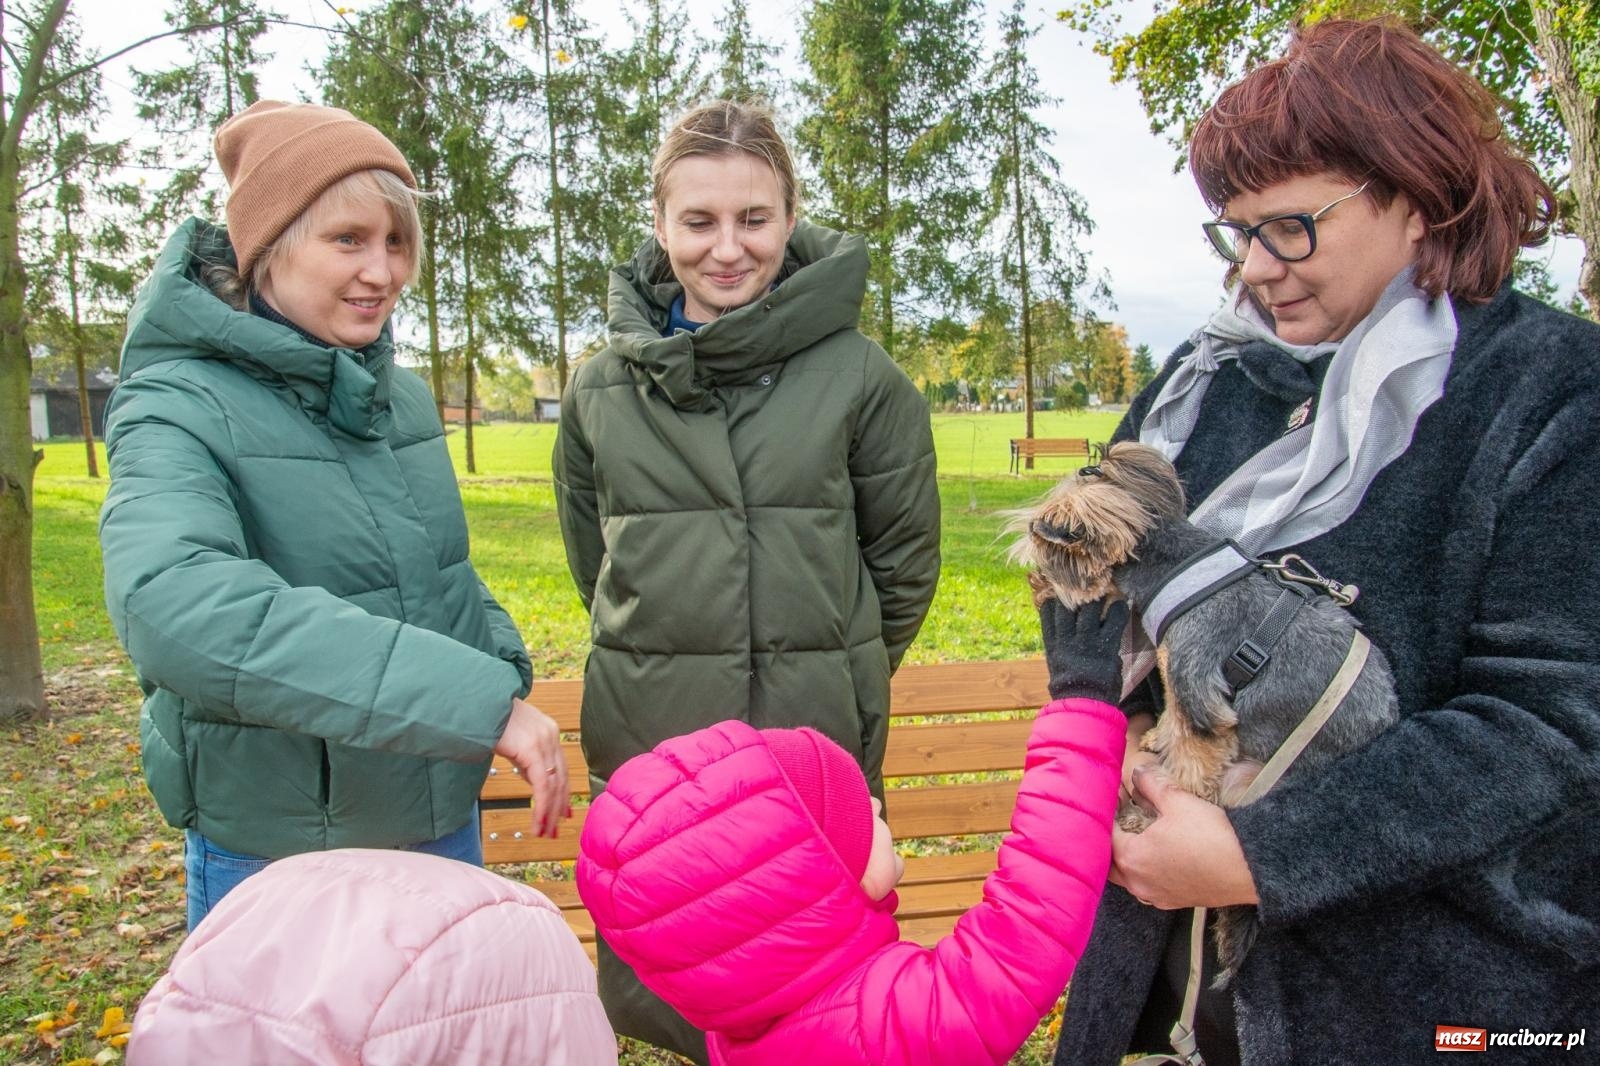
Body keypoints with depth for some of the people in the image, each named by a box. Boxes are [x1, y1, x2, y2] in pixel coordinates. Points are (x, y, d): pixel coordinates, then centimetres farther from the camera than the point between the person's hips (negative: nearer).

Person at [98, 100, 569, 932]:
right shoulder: (180, 410, -17)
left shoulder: (401, 395, 3)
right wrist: (477, 700, -40)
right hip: (276, 855, -5)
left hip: (443, 823, 6)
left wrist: (502, 662, -3)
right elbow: (173, 611, -36)